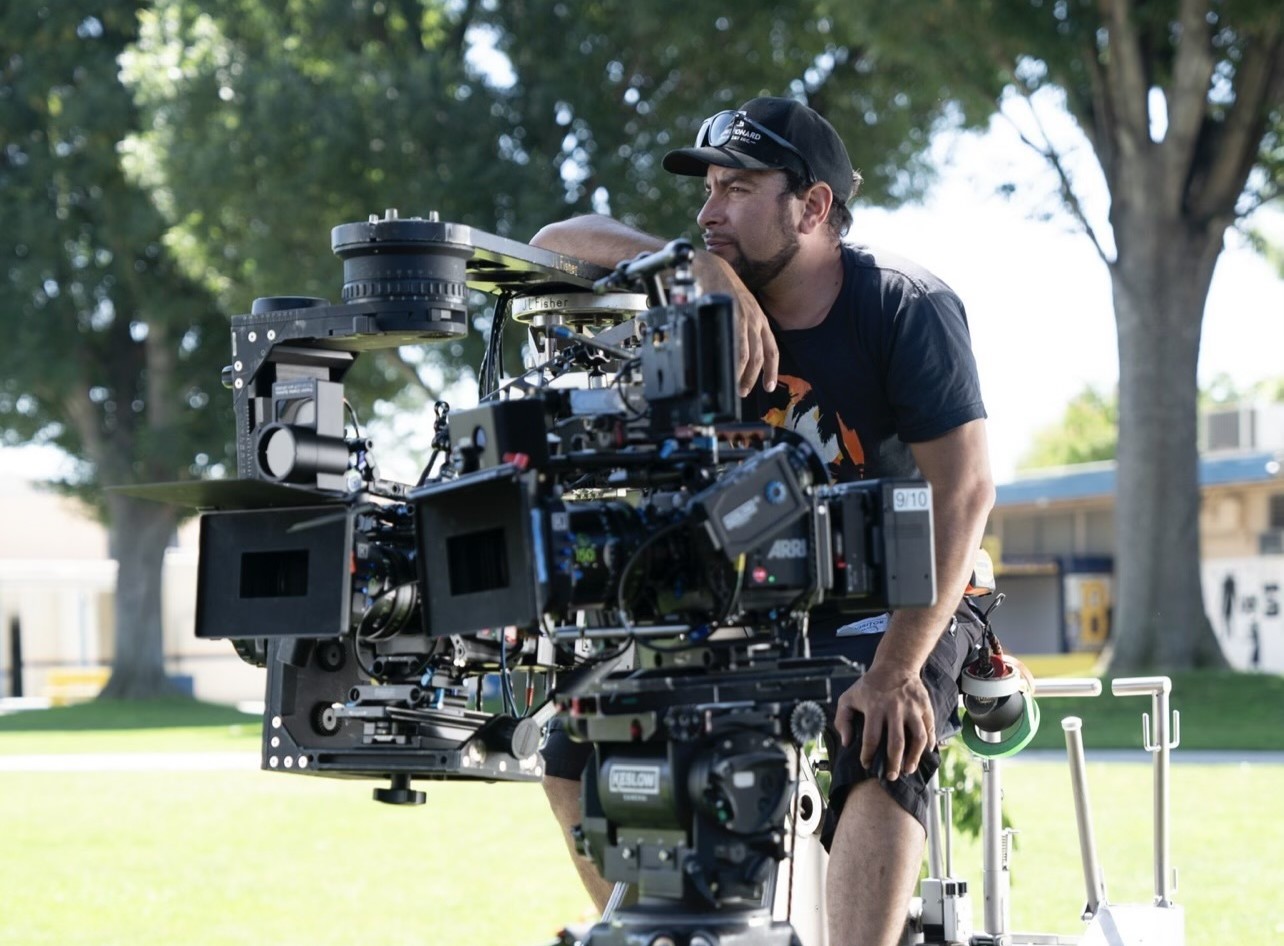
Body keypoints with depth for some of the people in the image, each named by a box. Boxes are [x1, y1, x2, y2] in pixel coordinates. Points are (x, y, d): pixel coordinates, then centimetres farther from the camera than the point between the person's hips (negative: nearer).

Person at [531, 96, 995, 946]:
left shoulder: (905, 307, -15)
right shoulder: (717, 304, -2)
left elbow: (964, 489, -23)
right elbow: (559, 243, -11)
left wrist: (895, 670, -33)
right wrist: (705, 268, -29)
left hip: (897, 600, -5)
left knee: (880, 753, -35)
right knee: (576, 746, -10)